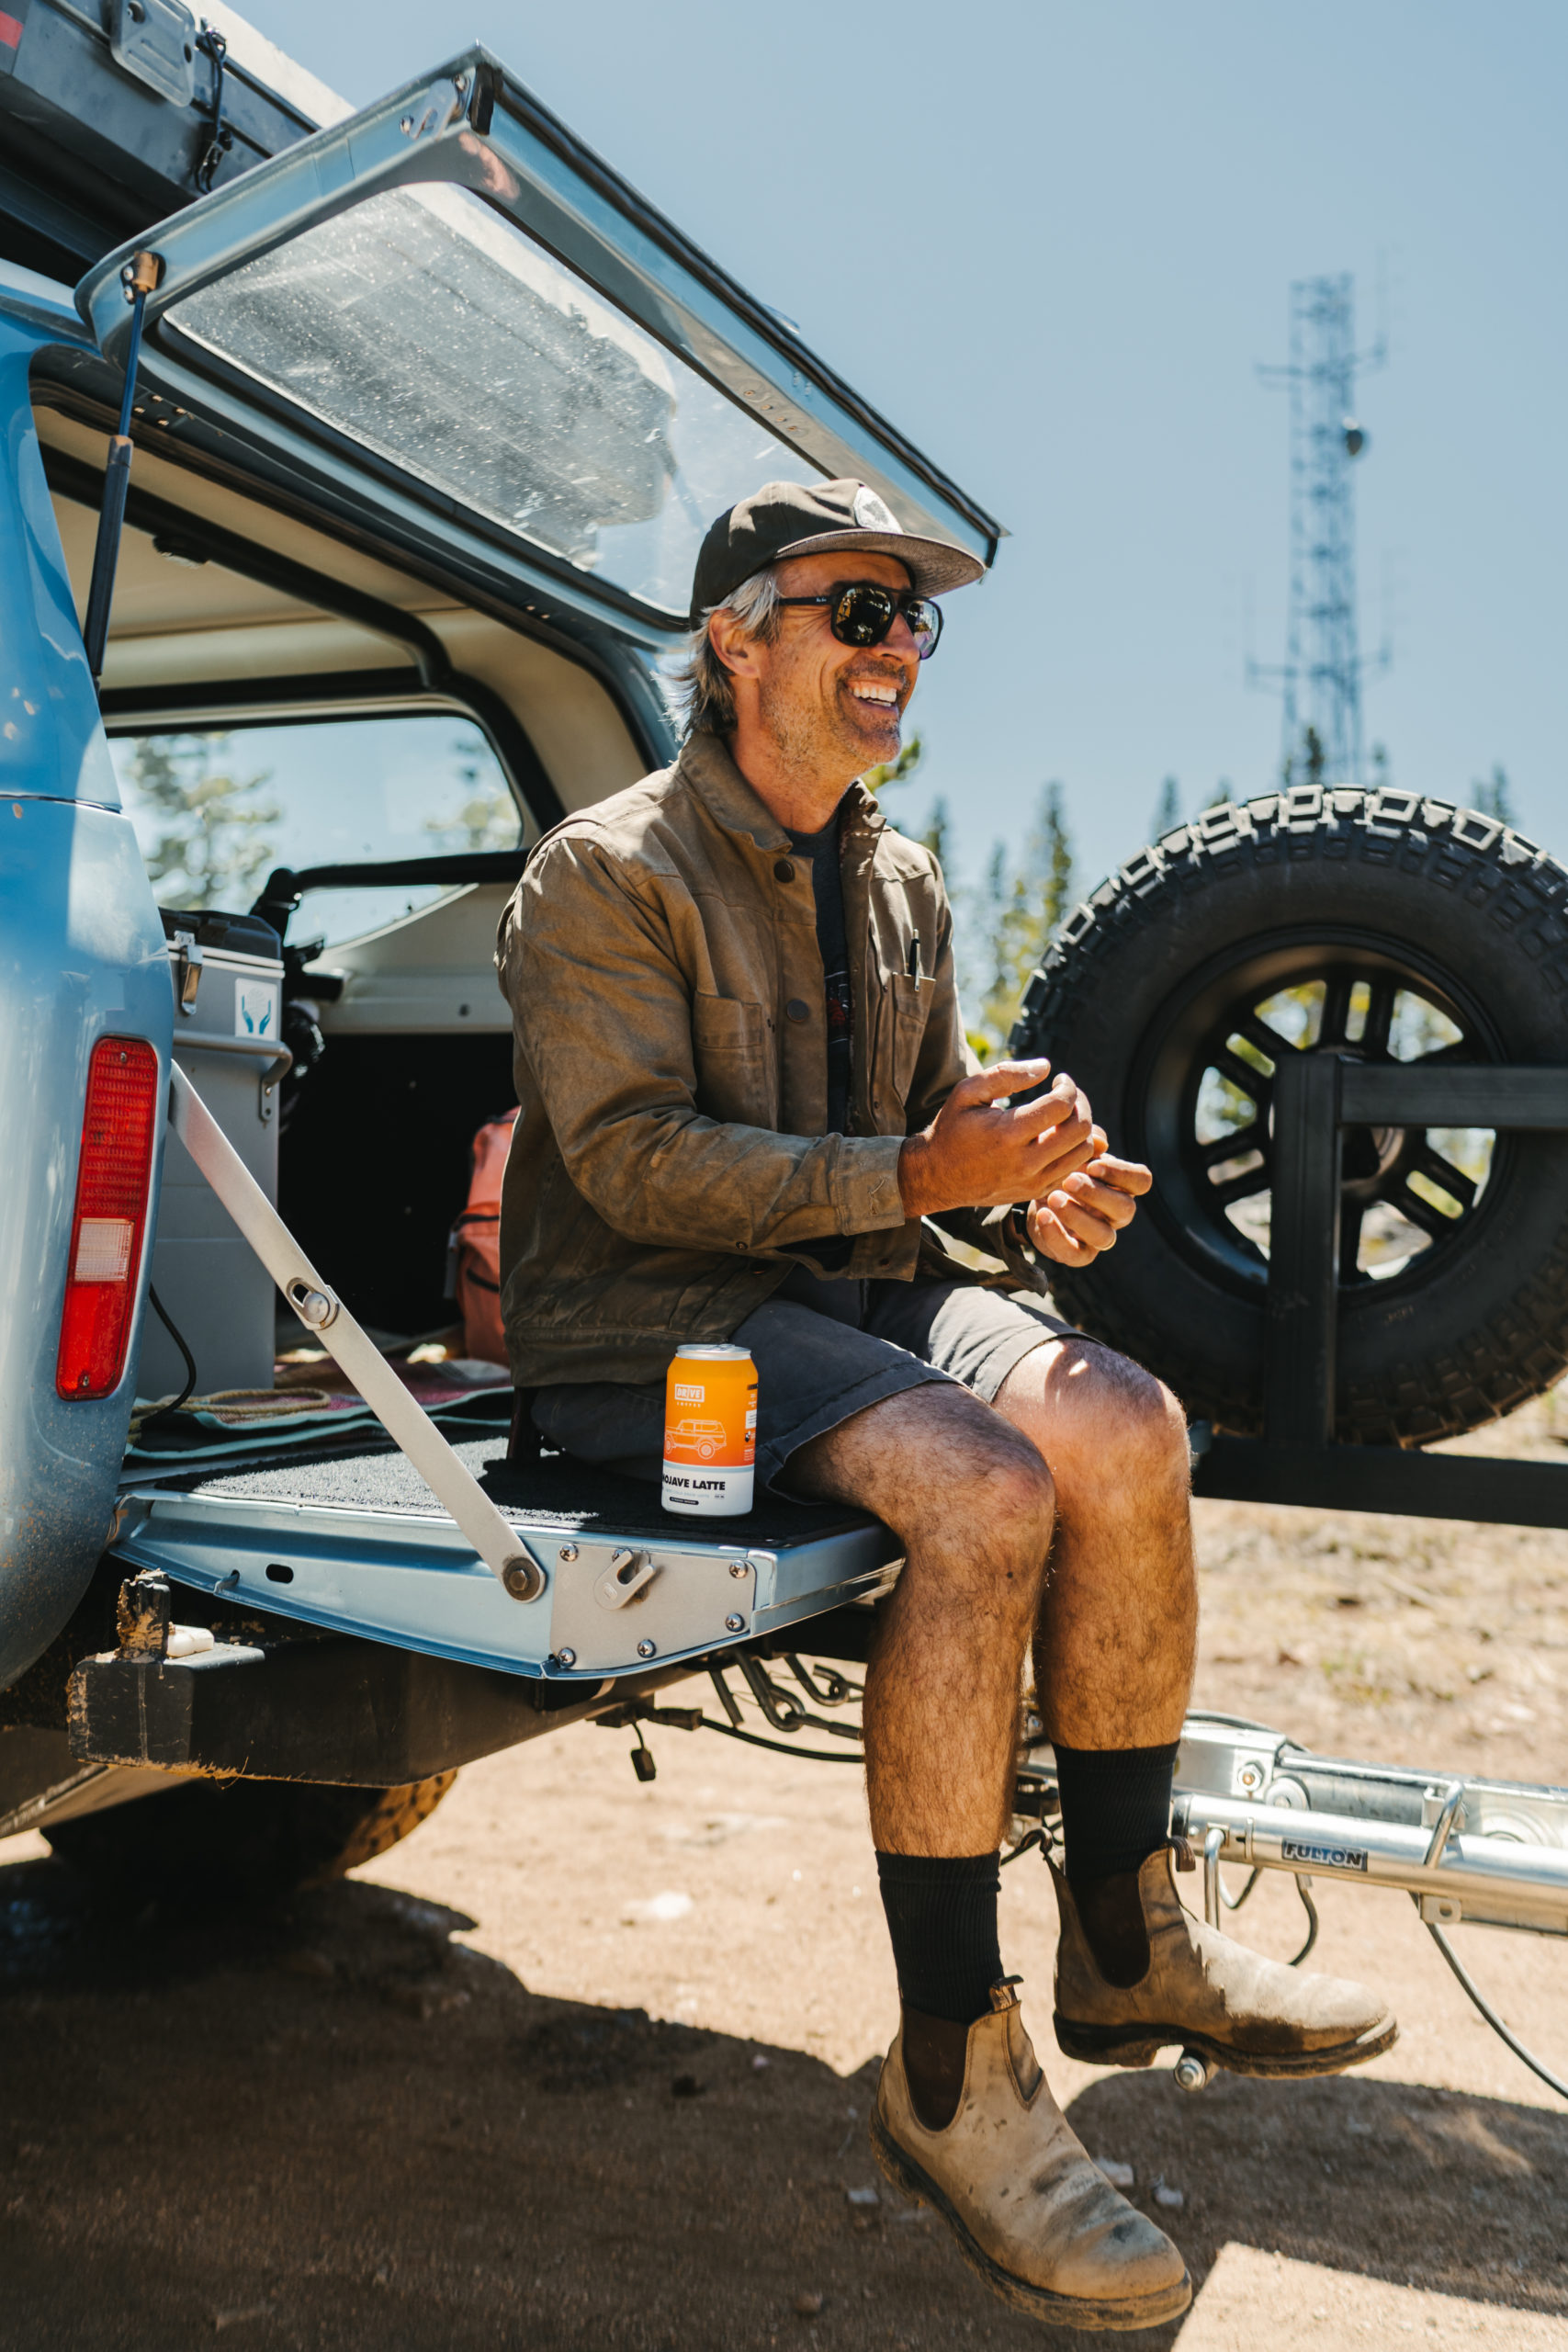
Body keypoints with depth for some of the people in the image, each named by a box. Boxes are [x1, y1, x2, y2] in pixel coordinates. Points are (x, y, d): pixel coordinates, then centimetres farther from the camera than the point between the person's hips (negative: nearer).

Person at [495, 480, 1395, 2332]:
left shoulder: (899, 888, 15)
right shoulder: (607, 873, -8)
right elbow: (638, 1164, -17)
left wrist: (1030, 1199, -5)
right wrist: (911, 1175, -24)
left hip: (856, 1281, 7)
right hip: (650, 1324, -6)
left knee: (1122, 1423, -20)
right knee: (986, 1489, -31)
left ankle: (1125, 1941, -3)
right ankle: (950, 2077, -18)